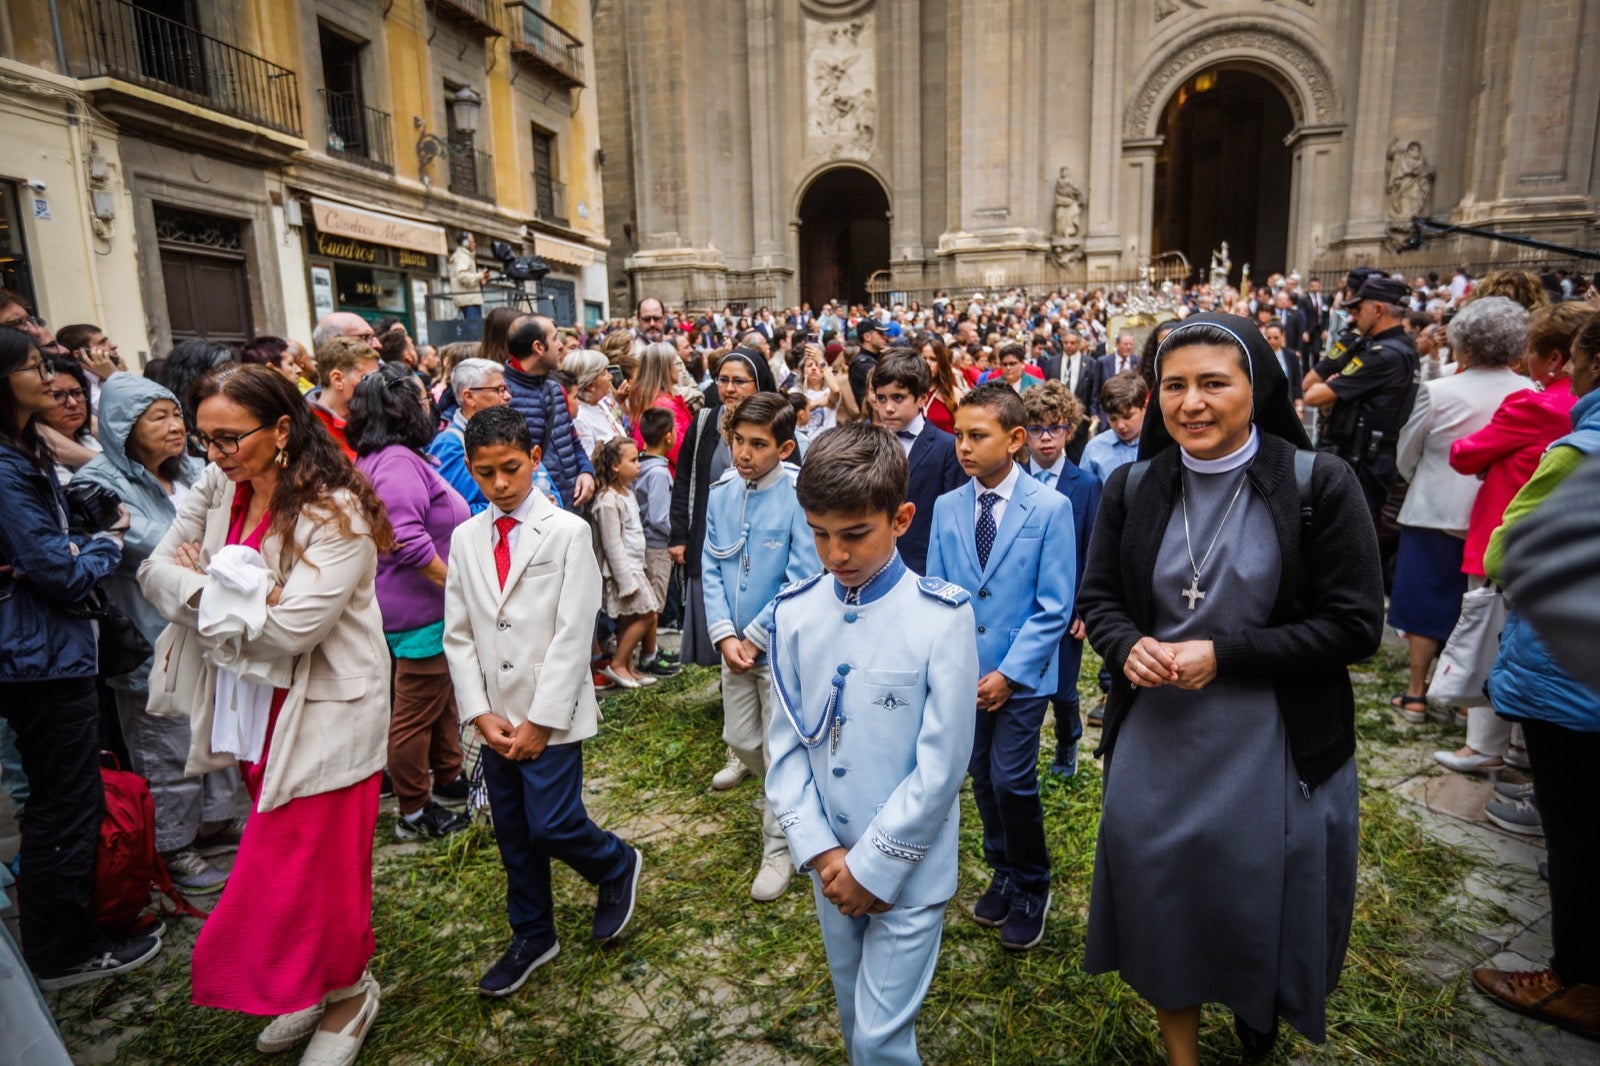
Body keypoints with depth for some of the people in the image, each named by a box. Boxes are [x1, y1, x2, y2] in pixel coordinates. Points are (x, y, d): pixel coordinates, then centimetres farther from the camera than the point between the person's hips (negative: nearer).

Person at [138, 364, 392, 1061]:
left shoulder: (335, 511, -21)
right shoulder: (217, 489, 0)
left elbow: (289, 628, -25)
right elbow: (155, 572, -1)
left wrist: (205, 581, -10)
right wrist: (238, 595, -20)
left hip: (321, 716, -7)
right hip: (253, 709, 7)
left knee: (313, 869, 5)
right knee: (281, 862, 20)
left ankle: (346, 992, 32)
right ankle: (316, 987, 41)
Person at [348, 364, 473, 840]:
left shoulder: (384, 457, 12)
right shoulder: (398, 462, -21)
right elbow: (409, 542, -29)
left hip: (430, 602, 11)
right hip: (420, 608, -11)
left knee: (442, 698, 23)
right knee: (416, 711, 3)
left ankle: (449, 779, 39)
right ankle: (413, 813, 17)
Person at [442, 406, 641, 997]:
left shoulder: (568, 532, -10)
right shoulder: (465, 538, 5)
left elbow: (573, 635, -13)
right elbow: (458, 636, 6)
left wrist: (540, 720, -14)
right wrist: (480, 713, -4)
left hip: (552, 714, -5)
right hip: (495, 716, 5)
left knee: (551, 825, -6)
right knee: (513, 834, 14)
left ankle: (617, 866, 26)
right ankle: (532, 937, 35)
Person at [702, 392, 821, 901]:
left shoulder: (800, 498, -19)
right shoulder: (721, 493, -2)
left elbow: (802, 581, -18)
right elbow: (710, 569, 2)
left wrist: (753, 637, -14)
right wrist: (725, 636, -9)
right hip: (735, 645, 6)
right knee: (740, 739, 19)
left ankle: (779, 845, 27)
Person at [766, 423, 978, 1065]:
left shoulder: (942, 618, -18)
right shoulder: (794, 612, -6)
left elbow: (942, 763, -16)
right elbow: (787, 744, -1)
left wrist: (873, 865, -12)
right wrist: (821, 852, -9)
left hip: (908, 868, -4)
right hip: (831, 865, 4)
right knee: (854, 1014, 23)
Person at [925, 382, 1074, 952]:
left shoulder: (1050, 508, -11)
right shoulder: (947, 507, 0)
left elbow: (1054, 606, -11)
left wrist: (1010, 674, -14)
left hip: (1020, 676, -4)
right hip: (963, 672, 4)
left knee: (1012, 782, -3)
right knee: (983, 780, 14)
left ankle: (1031, 889, 22)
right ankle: (1003, 873, 37)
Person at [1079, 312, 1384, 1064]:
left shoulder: (1319, 485, -11)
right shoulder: (1131, 489, -2)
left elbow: (1355, 625, -11)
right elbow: (1098, 599, 5)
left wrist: (1223, 654, -20)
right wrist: (1129, 645, -17)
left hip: (1275, 753, -2)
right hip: (1155, 743, 3)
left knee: (1261, 908, 16)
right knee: (1161, 902, 15)